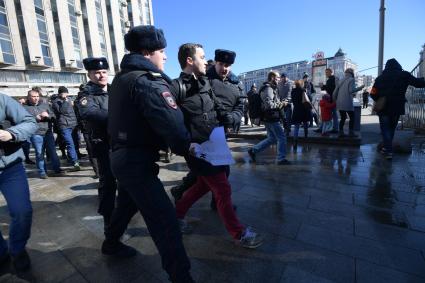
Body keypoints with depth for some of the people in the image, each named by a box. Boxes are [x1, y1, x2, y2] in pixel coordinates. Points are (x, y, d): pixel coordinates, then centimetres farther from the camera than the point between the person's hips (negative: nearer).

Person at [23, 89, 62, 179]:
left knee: (52, 151, 7)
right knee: (39, 153, 2)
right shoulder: (25, 107, 3)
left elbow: (53, 116, 9)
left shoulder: (45, 105, 11)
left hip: (48, 132, 3)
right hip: (36, 134, -2)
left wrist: (48, 115, -11)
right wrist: (35, 118, -15)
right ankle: (42, 172, 12)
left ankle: (57, 169, 16)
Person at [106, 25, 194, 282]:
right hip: (137, 159, -10)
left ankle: (111, 243, 50)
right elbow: (172, 122, -27)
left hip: (122, 154, 10)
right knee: (165, 220, -7)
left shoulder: (122, 78, 13)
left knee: (128, 203, 28)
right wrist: (187, 148, -10)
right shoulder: (148, 81, -17)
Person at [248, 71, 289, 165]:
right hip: (272, 118, -10)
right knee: (282, 138, -1)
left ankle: (253, 150, 15)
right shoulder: (268, 88, -14)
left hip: (269, 118, 10)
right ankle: (281, 159, 9)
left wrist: (279, 103, 13)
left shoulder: (270, 88, 19)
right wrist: (280, 104, -12)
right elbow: (269, 104, -25)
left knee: (272, 138, 16)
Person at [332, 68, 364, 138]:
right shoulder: (351, 79, -2)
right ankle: (351, 132, 4)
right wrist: (360, 87, -4)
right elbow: (351, 90, -17)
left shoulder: (341, 80, 15)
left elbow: (334, 93, 12)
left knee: (342, 118, 14)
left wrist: (335, 101, 25)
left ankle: (341, 132, 11)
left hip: (339, 104, 6)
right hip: (348, 103, -6)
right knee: (352, 118, 6)